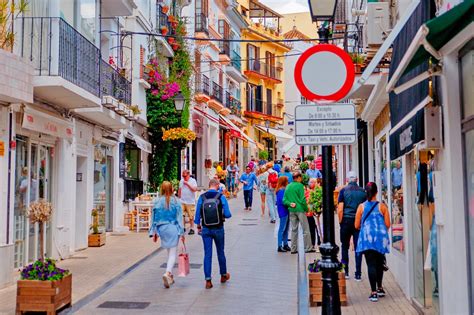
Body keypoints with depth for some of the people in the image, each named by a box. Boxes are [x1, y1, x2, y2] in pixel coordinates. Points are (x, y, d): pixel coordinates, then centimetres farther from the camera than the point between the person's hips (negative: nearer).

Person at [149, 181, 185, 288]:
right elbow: (179, 217, -4)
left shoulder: (157, 201, -1)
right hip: (173, 228, -3)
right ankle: (167, 273, -21)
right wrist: (182, 232, 0)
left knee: (169, 252, 18)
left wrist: (154, 232, 13)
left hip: (161, 228, 3)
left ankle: (170, 276, 23)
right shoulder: (176, 201, -6)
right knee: (172, 253, 0)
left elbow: (154, 217, 5)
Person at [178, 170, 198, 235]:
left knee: (191, 216, 1)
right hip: (182, 201, 4)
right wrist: (179, 198, 17)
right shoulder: (181, 181, 10)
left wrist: (187, 184, -18)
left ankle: (192, 228, 12)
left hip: (190, 202, -4)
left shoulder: (193, 181, -4)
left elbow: (195, 189, -16)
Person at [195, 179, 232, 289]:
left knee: (207, 254, 5)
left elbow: (198, 214, 1)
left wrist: (198, 226, 14)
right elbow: (227, 214, -11)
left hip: (205, 229, 1)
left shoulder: (202, 197, -4)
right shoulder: (221, 197, -9)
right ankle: (223, 275, 32)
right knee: (220, 252, 16)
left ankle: (208, 280, 3)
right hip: (218, 229, -1)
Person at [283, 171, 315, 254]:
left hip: (291, 210, 6)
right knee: (305, 229, 2)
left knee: (294, 229, 11)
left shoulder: (288, 187, 11)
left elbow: (284, 200, 6)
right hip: (300, 209, -6)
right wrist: (306, 208, -3)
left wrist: (290, 204, -6)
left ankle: (293, 249, 12)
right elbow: (302, 199, -13)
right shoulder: (299, 185, -8)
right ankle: (308, 248, 4)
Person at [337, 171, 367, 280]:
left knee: (345, 247, 12)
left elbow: (340, 209, -8)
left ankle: (345, 271, 15)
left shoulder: (343, 191, -2)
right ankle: (358, 274, 4)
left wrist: (340, 222, 1)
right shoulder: (362, 191, 4)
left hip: (346, 220, -1)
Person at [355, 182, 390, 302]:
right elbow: (388, 224, 0)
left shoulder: (361, 207, -2)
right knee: (379, 263, 19)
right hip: (381, 238, 2)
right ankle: (380, 288, 31)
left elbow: (357, 226, 0)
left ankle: (373, 292, -4)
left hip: (367, 238, -2)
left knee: (371, 264, 0)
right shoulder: (382, 206, -1)